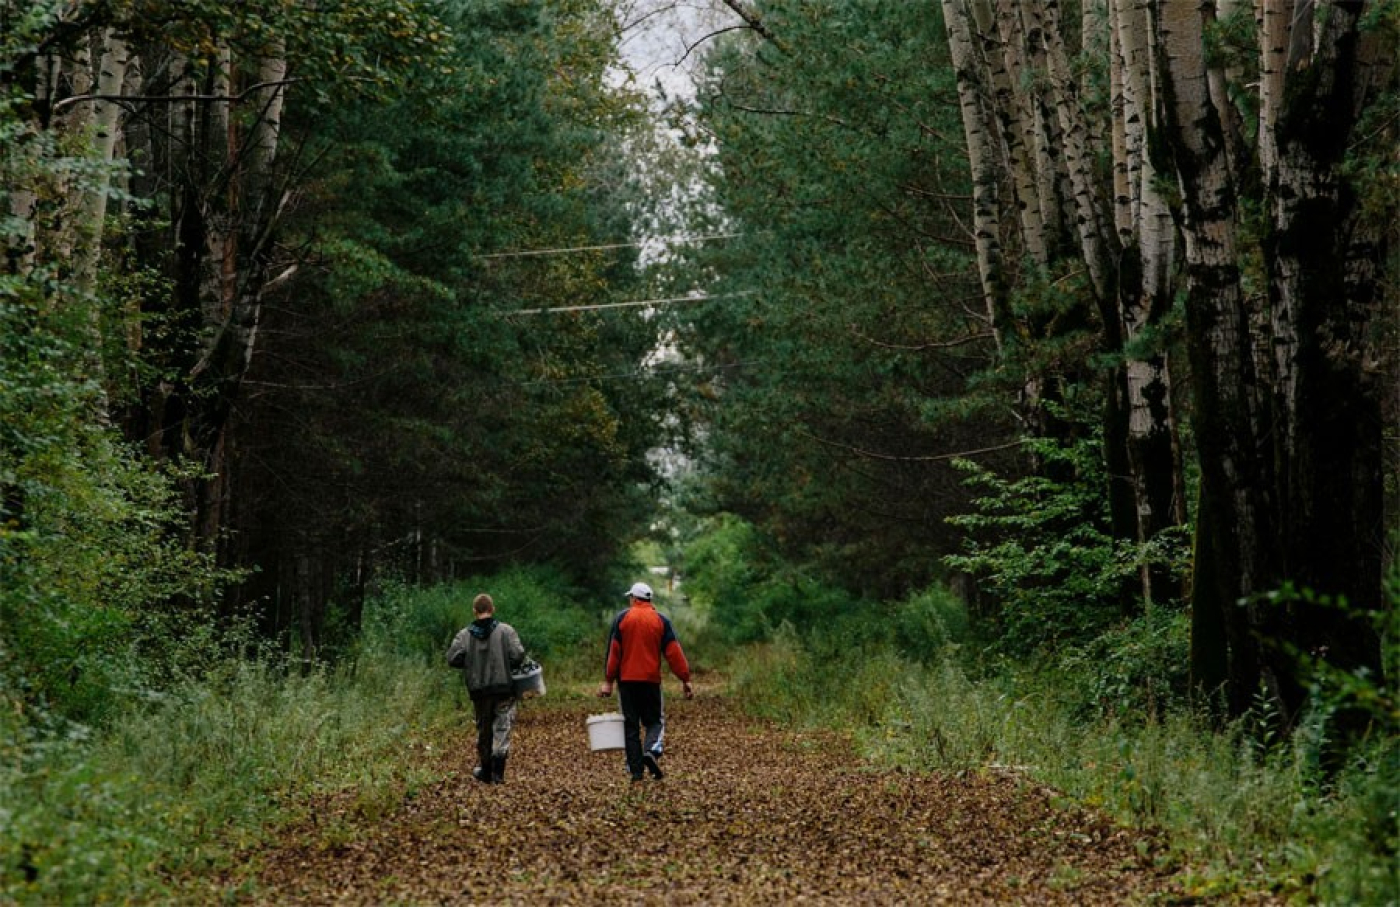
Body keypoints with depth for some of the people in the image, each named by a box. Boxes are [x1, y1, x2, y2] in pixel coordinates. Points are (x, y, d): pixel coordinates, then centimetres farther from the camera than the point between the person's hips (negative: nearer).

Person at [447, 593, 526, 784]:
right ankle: (497, 772, -13)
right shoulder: (506, 631, -7)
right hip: (503, 689, -2)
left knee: (483, 729, 16)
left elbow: (452, 659, -6)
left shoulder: (464, 635, -2)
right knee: (502, 728, 0)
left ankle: (485, 770, 25)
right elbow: (518, 655, -13)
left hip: (478, 691, 2)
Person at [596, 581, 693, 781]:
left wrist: (608, 680, -2)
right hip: (651, 680, 0)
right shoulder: (661, 620, 3)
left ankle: (636, 770, 0)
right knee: (655, 721, 10)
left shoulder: (621, 618, 1)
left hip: (626, 680, 0)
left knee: (631, 725, 5)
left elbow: (613, 651, -3)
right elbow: (674, 652, -2)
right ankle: (651, 751, -19)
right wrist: (685, 680, 0)